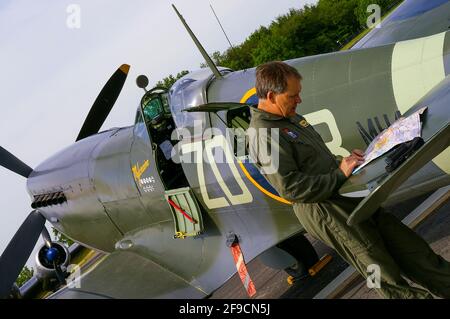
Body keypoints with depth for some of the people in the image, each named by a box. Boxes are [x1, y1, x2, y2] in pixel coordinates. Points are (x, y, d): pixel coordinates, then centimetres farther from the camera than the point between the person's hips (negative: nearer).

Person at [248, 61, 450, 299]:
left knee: (406, 243, 8)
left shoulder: (292, 119, 15)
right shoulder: (263, 135, -16)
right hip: (320, 209, -9)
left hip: (341, 192, 9)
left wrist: (343, 161, 6)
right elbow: (290, 188, -21)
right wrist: (339, 175, -16)